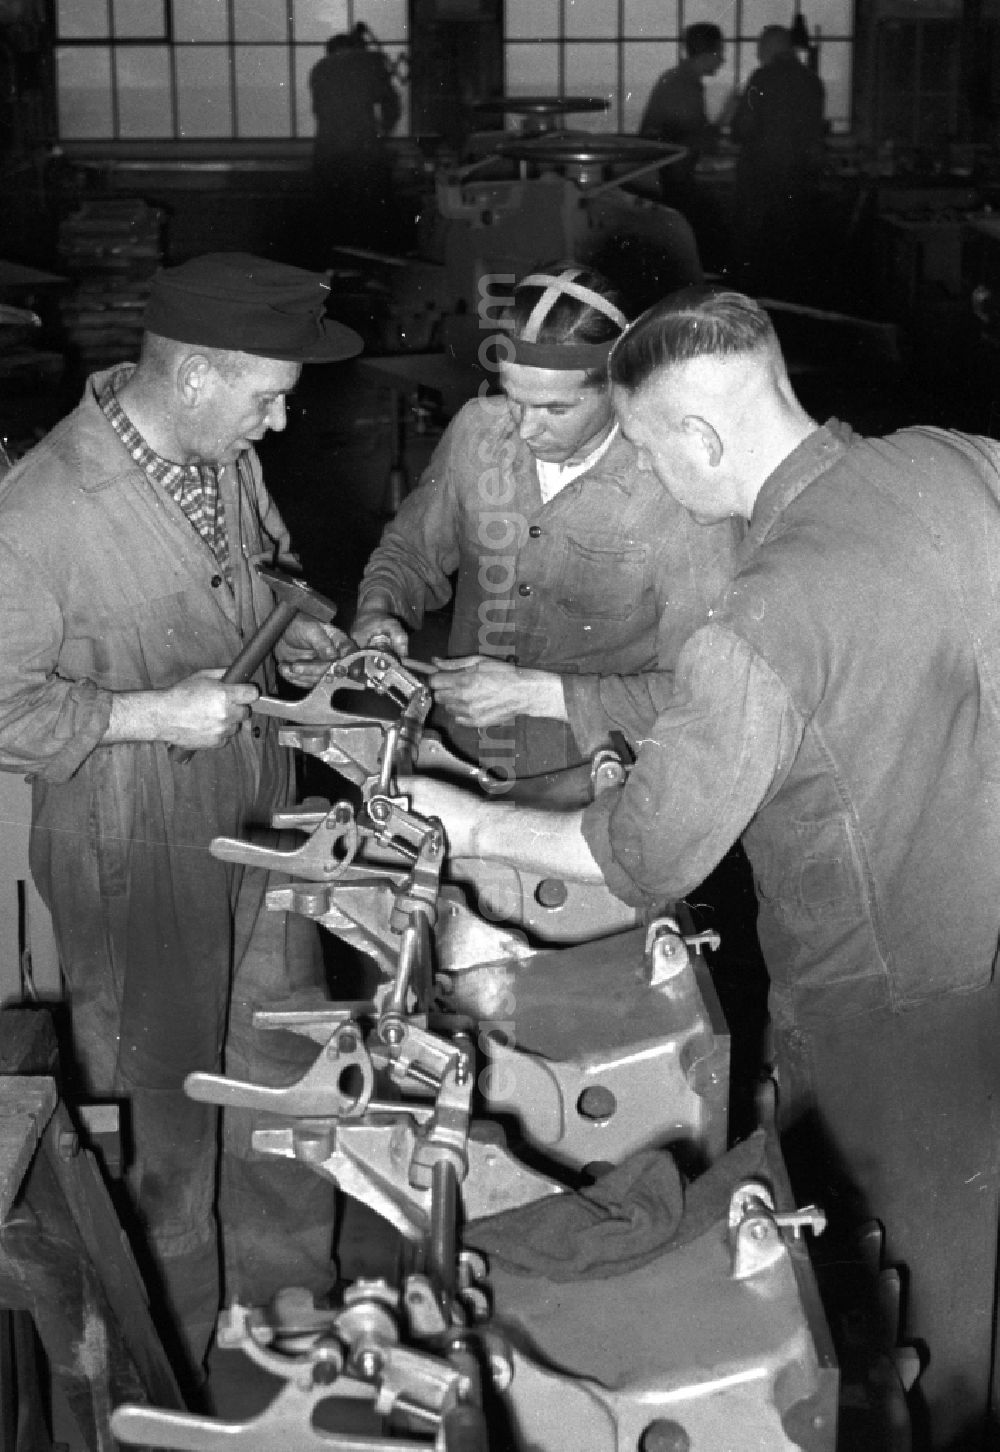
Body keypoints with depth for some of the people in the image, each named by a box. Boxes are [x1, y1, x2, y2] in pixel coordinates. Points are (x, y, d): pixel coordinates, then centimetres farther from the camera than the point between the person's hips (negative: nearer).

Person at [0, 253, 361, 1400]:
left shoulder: (221, 453, -3)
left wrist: (287, 634, -2)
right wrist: (150, 714, -26)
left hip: (260, 823, 7)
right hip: (135, 861, -7)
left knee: (285, 1084, 20)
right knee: (159, 1118, 12)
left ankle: (293, 1307, 43)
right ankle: (174, 1366, 35)